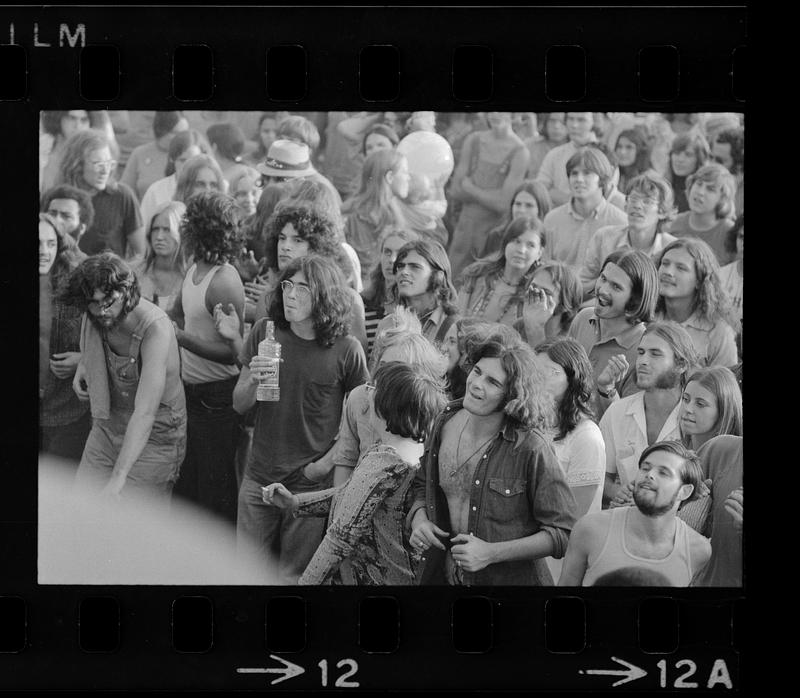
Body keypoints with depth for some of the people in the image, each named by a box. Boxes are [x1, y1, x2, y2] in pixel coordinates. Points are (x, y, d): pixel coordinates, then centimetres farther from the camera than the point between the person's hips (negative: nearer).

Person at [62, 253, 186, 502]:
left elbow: (145, 414, -34)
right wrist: (83, 364, 2)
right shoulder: (93, 315, -8)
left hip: (152, 437, -6)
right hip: (106, 430, 6)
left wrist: (118, 479, -39)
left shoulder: (155, 328, -28)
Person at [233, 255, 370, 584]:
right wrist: (252, 380, -17)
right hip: (260, 478, 3)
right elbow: (239, 405, 4)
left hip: (312, 483, -3)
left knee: (292, 576, 5)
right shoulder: (265, 332, -1)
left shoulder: (346, 350, -10)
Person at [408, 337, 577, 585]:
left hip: (512, 579, -5)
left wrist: (491, 553, -24)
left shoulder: (530, 448, -21)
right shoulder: (446, 422, -5)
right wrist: (418, 518, -8)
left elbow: (563, 532, -18)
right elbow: (423, 485, 13)